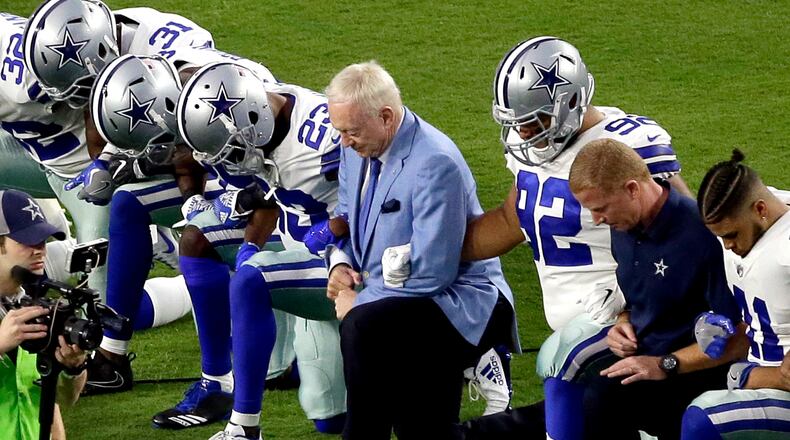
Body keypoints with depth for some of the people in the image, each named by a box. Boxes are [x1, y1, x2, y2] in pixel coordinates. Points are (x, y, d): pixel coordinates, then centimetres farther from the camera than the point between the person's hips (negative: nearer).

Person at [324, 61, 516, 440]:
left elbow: (430, 275, -24)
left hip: (456, 302, -8)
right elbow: (346, 213, 21)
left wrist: (358, 301, -16)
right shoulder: (357, 148, 2)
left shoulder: (435, 164, -23)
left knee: (362, 328, -34)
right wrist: (339, 263, 0)